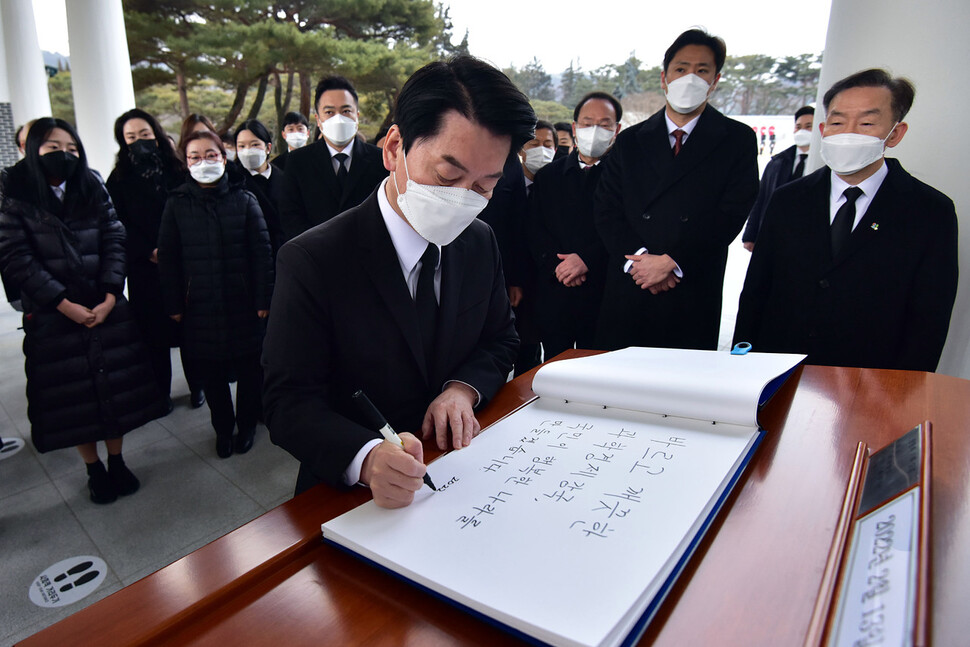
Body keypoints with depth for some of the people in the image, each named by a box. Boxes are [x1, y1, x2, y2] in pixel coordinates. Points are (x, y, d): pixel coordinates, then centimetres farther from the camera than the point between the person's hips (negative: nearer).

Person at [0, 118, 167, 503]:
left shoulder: (93, 190, 5)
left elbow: (114, 241, 0)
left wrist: (110, 297, -11)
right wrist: (65, 304, -14)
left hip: (107, 308, 2)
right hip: (53, 316, -2)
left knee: (115, 385, 7)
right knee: (73, 393, 6)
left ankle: (117, 462, 24)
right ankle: (94, 470, 23)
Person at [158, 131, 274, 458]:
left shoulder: (244, 200, 0)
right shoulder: (177, 204, 4)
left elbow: (261, 252, -2)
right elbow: (168, 258, 5)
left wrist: (263, 298, -6)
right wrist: (173, 304, 1)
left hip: (242, 303, -1)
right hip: (199, 305, 1)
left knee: (248, 368, 8)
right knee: (210, 372, 9)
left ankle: (247, 424, 29)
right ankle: (222, 428, 29)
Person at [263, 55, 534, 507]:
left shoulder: (481, 242, -1)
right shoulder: (312, 262, -16)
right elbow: (290, 402, -16)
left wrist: (463, 389, -11)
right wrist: (365, 457, -35)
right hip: (353, 491, -2)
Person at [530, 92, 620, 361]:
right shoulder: (547, 175, 14)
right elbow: (535, 231, 7)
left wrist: (587, 259, -17)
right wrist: (556, 265, -9)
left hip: (604, 295, -2)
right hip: (553, 297, 3)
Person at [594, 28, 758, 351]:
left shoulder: (737, 140, 6)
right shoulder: (629, 141, 12)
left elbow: (731, 215, -4)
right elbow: (606, 211, 4)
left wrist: (672, 262, -13)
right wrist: (639, 258, -12)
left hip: (693, 298, -1)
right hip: (627, 294, 2)